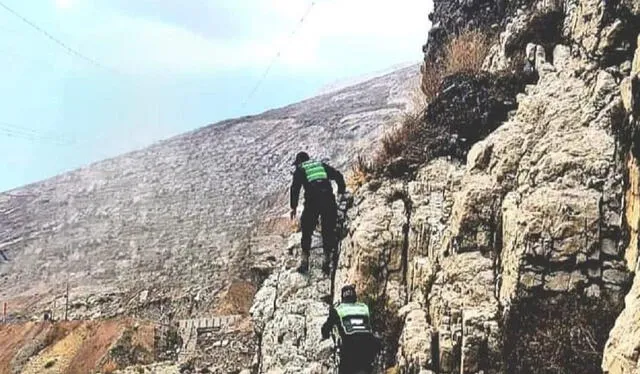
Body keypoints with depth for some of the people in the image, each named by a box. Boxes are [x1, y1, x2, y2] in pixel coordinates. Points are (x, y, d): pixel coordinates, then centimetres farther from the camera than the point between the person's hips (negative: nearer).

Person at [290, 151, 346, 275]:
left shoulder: (300, 170, 17)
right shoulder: (322, 165, 26)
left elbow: (295, 188, 5)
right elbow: (338, 176, 19)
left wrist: (294, 207, 8)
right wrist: (341, 192, 27)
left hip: (312, 201, -2)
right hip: (328, 199, 2)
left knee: (307, 231, 9)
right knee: (328, 231, 9)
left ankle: (305, 261, 4)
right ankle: (327, 259, 3)